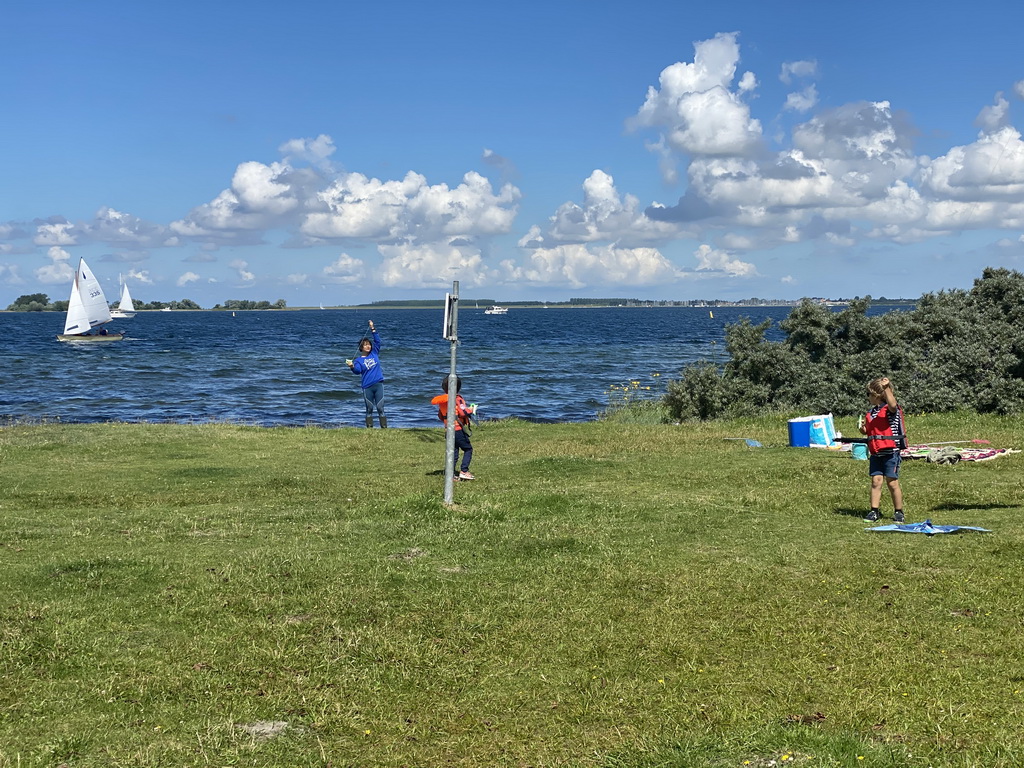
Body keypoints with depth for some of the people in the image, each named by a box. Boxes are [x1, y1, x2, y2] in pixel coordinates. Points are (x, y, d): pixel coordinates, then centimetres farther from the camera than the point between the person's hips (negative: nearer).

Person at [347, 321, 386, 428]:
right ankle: (369, 428, 11)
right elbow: (357, 370, -16)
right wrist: (352, 366, -37)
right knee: (369, 409, 6)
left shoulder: (374, 353, 10)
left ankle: (384, 427, -1)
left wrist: (372, 329, 2)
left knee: (380, 407, -2)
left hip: (378, 384, 1)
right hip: (367, 387, -1)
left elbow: (377, 340, 9)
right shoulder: (358, 360, 2)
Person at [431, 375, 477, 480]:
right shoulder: (457, 399, -14)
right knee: (468, 449, 4)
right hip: (459, 430, -7)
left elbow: (440, 416, 16)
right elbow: (463, 413, -22)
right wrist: (471, 410, -4)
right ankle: (464, 471, -5)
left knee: (453, 452, 10)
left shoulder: (442, 400, 8)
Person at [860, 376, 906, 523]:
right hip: (875, 453, 6)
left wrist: (886, 387, -35)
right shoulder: (871, 412, 14)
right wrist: (862, 427, 2)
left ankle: (898, 512, 11)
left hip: (890, 452, -6)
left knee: (892, 482, 0)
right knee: (876, 481, 3)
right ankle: (874, 511, 6)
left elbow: (892, 404, -33)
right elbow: (867, 431, 24)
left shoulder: (890, 409, -8)